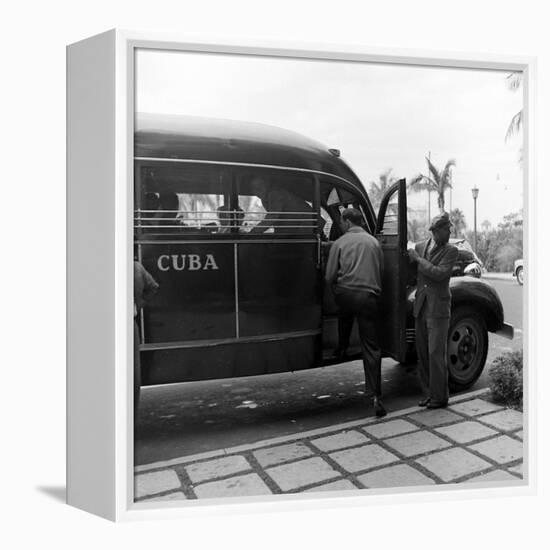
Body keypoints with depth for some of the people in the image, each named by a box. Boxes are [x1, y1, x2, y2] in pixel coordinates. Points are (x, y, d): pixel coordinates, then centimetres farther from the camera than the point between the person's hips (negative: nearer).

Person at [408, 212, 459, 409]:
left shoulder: (451, 251, -5)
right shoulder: (419, 247, 9)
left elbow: (439, 273, -19)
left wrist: (418, 259, -15)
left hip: (438, 310, -5)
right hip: (420, 308, 5)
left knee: (436, 354, -2)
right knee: (423, 354, 11)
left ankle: (440, 397, 11)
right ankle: (429, 392, 24)